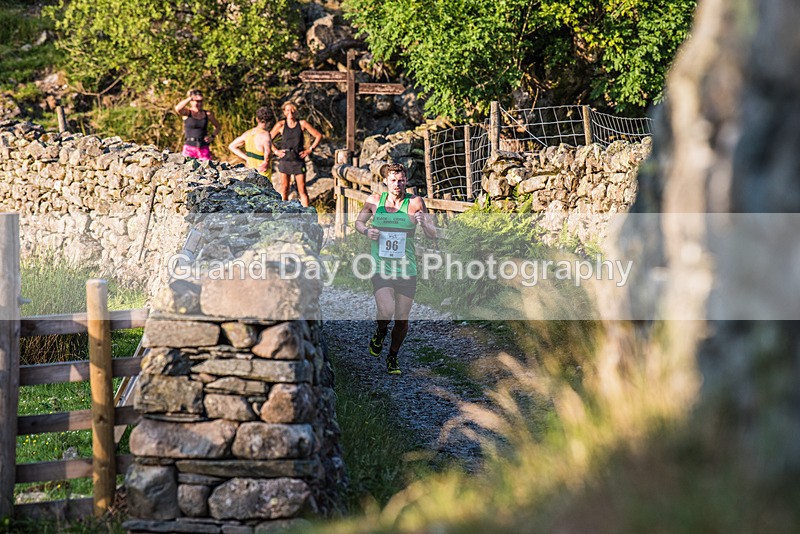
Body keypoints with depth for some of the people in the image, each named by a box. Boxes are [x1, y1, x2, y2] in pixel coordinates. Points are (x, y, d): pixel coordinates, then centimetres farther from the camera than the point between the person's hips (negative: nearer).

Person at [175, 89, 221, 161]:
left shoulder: (207, 114, 8)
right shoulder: (187, 113, 0)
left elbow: (217, 127, 22)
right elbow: (177, 108, -24)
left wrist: (212, 136, 4)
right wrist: (190, 98, -17)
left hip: (203, 148, 2)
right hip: (189, 147, -2)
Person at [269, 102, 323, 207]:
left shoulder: (302, 124, 0)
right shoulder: (281, 125, 1)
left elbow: (318, 136, 6)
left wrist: (310, 150, 1)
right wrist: (275, 151, 0)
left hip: (298, 160, -1)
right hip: (284, 160, 1)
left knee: (302, 189, -2)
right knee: (284, 188, 7)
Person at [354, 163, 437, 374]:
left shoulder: (415, 202, -3)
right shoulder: (374, 200, 2)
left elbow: (432, 235, -3)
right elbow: (359, 221, 19)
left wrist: (423, 222, -24)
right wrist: (366, 231, -4)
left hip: (407, 270, 0)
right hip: (381, 268, 0)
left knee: (402, 320, 4)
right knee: (386, 312, -20)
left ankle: (393, 356, 29)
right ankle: (380, 332, 16)